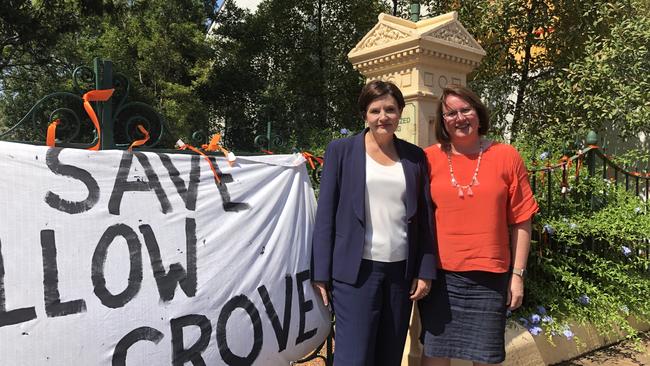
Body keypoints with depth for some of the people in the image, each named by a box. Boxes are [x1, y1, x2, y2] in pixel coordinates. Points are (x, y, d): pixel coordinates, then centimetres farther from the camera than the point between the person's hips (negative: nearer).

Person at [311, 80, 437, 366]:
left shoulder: (415, 156, 9)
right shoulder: (341, 150, 1)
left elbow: (424, 218, 10)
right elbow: (325, 215, -1)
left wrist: (426, 271, 3)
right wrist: (320, 273, -5)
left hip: (402, 270, 3)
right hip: (355, 270, -3)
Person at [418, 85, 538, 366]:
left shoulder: (506, 156, 0)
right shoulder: (429, 159, 1)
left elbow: (521, 222, 2)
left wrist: (517, 275, 0)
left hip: (490, 277, 0)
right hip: (439, 274, 1)